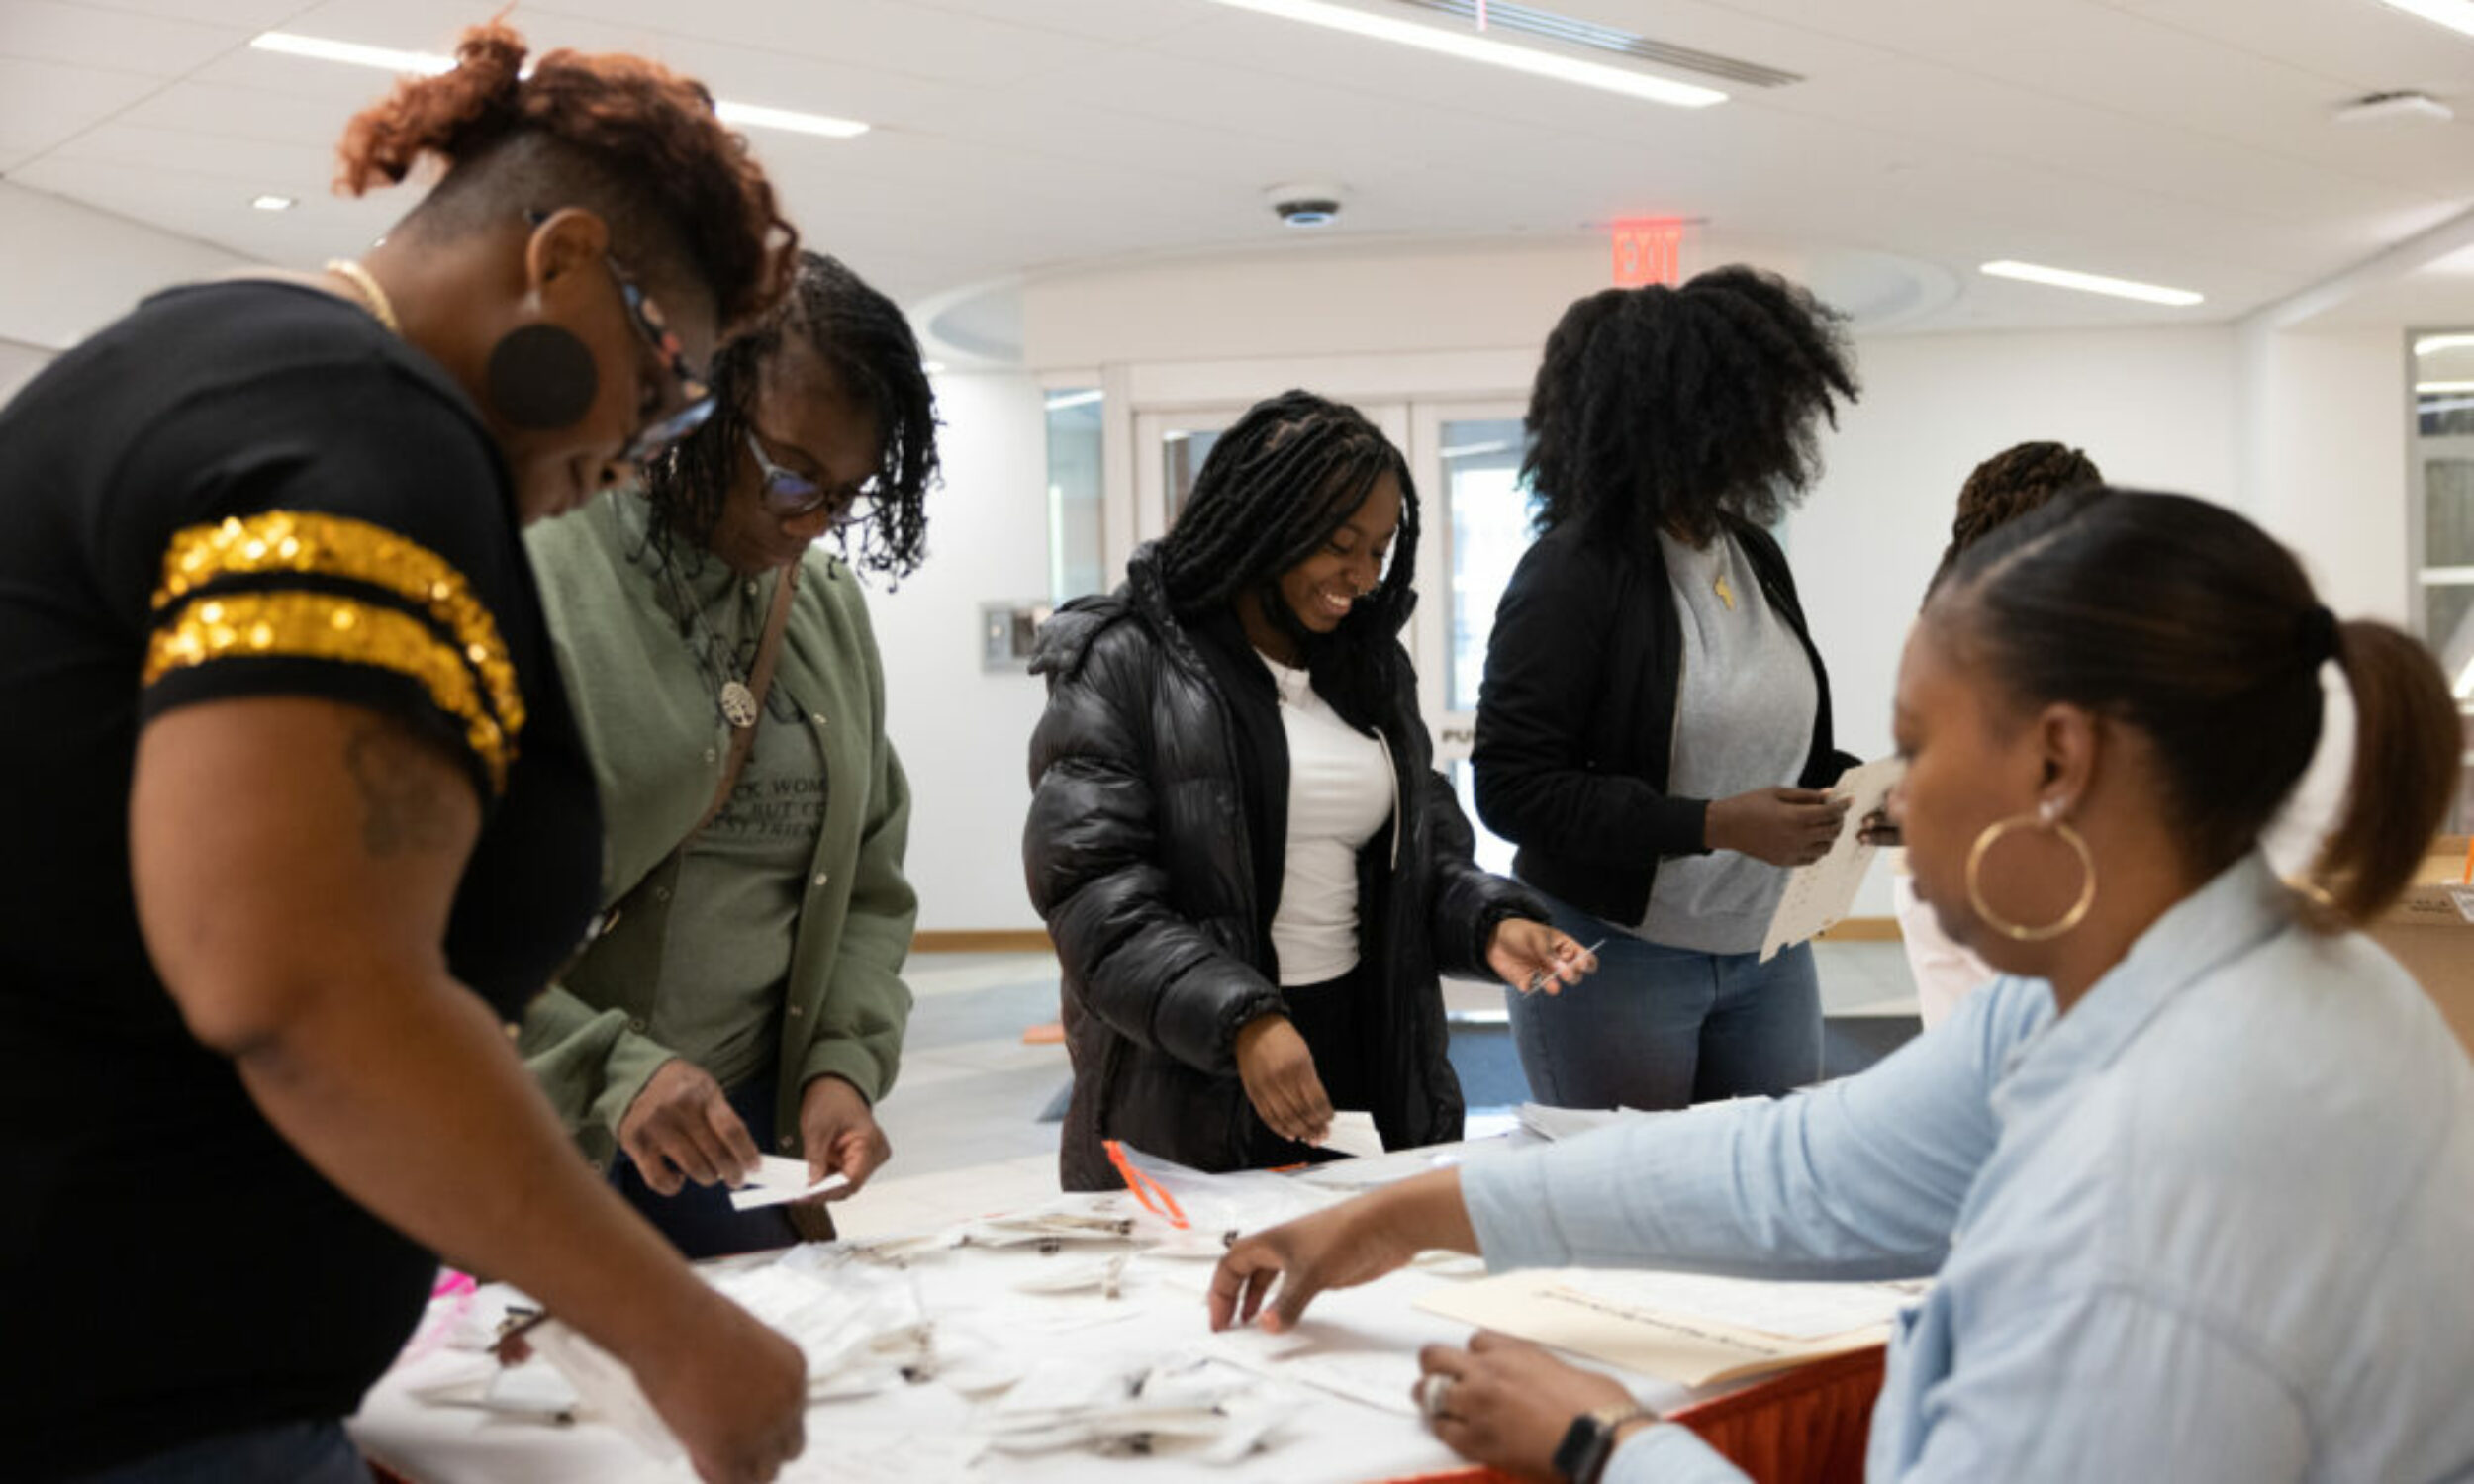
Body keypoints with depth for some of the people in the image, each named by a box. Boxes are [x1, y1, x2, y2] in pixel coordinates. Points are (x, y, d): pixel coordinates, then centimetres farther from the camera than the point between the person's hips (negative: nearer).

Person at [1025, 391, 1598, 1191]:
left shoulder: (1371, 663, 12)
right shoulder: (1125, 663, -8)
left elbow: (1426, 847, 17)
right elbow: (1092, 890, -15)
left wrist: (1488, 921, -5)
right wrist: (1241, 1020, -27)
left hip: (1370, 1076, 5)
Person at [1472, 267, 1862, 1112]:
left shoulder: (1754, 555, 8)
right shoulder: (1572, 573, -14)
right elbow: (1511, 786, -18)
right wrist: (1717, 825, -23)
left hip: (1766, 949, 7)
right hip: (1616, 956, -6)